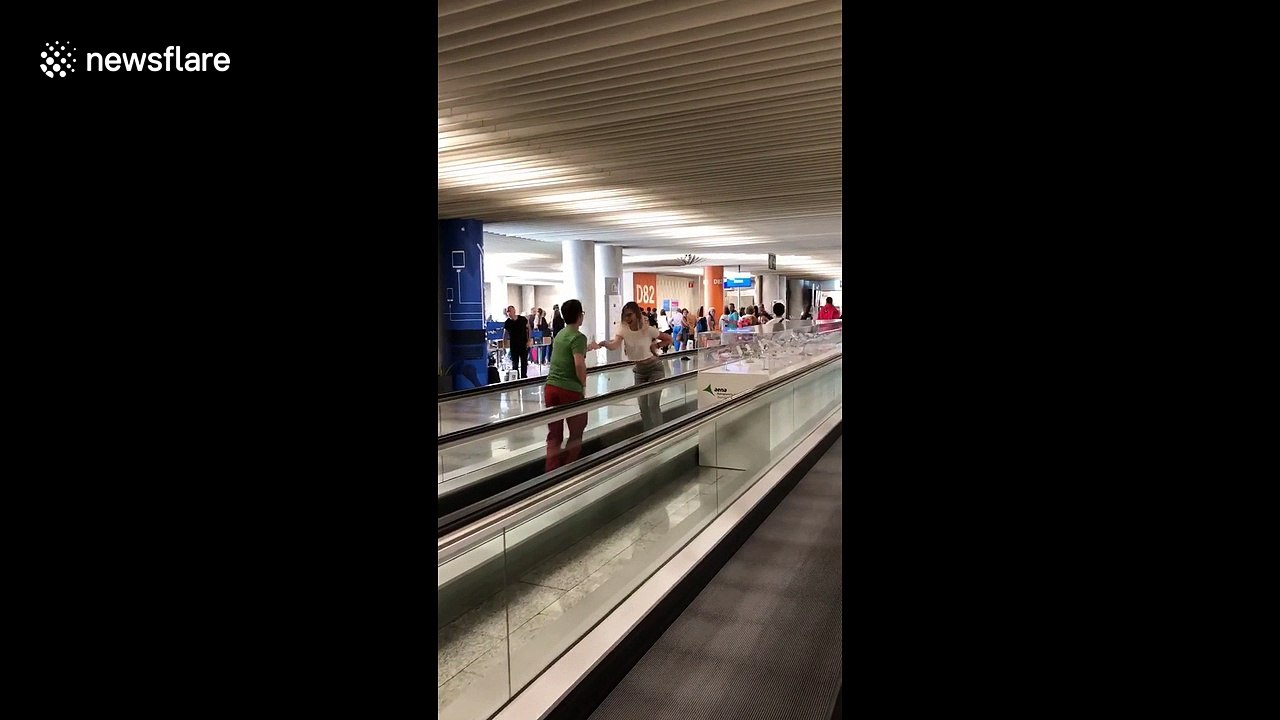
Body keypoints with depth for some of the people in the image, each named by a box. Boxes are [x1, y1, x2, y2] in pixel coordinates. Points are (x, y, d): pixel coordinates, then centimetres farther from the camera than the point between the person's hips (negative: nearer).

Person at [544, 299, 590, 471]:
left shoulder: (560, 334, 15)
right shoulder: (578, 336, -11)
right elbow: (579, 364, -23)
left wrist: (589, 347, 47)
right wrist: (583, 383, -5)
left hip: (550, 388, 7)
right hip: (570, 390, -7)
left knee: (554, 435, 9)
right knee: (576, 433, 11)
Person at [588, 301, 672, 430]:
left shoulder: (648, 330, -18)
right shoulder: (623, 330, -12)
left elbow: (669, 339, -5)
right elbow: (614, 345, -32)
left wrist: (655, 346, -18)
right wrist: (601, 344, -51)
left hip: (655, 369, -4)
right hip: (639, 371, 4)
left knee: (653, 405, -10)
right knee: (643, 406, 7)